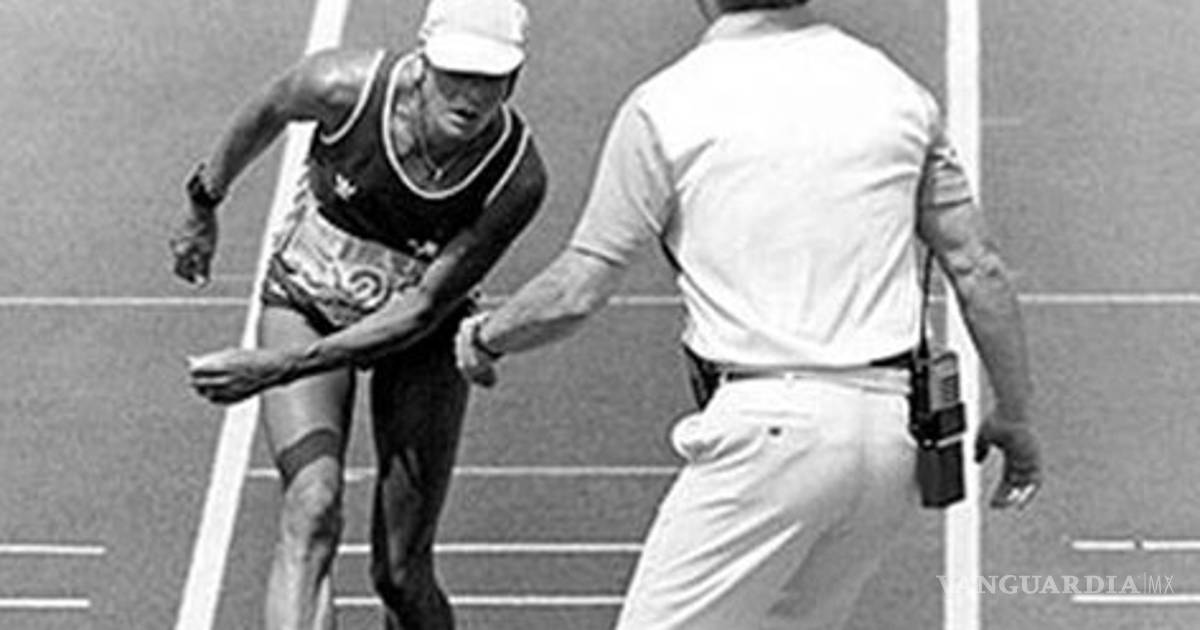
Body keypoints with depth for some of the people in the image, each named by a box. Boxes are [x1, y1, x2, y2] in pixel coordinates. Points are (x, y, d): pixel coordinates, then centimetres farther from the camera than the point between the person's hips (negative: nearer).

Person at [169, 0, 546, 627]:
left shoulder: (518, 176, -27)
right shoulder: (348, 86, -28)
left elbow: (422, 310, -24)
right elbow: (266, 111, -4)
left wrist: (278, 366, -30)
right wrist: (203, 204, 12)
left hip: (418, 338, 1)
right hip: (306, 303, -1)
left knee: (401, 575, -1)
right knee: (313, 510, -25)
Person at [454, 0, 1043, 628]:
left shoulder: (666, 104, -3)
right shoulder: (894, 87, 10)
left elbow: (576, 291, -1)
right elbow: (978, 270, 10)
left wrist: (485, 337, 18)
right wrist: (1016, 414, 19)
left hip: (769, 421, -5)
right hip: (892, 429, 6)